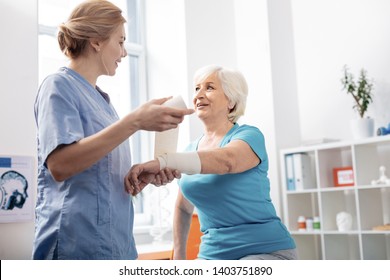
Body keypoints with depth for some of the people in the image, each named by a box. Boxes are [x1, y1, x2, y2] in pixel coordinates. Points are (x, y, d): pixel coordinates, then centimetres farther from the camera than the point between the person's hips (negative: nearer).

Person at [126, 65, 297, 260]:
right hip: (212, 253, 6)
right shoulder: (192, 149, 11)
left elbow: (226, 161, -32)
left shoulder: (249, 135, -8)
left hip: (266, 249, -5)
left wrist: (160, 162, -44)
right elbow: (183, 208, 23)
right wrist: (178, 254, 17)